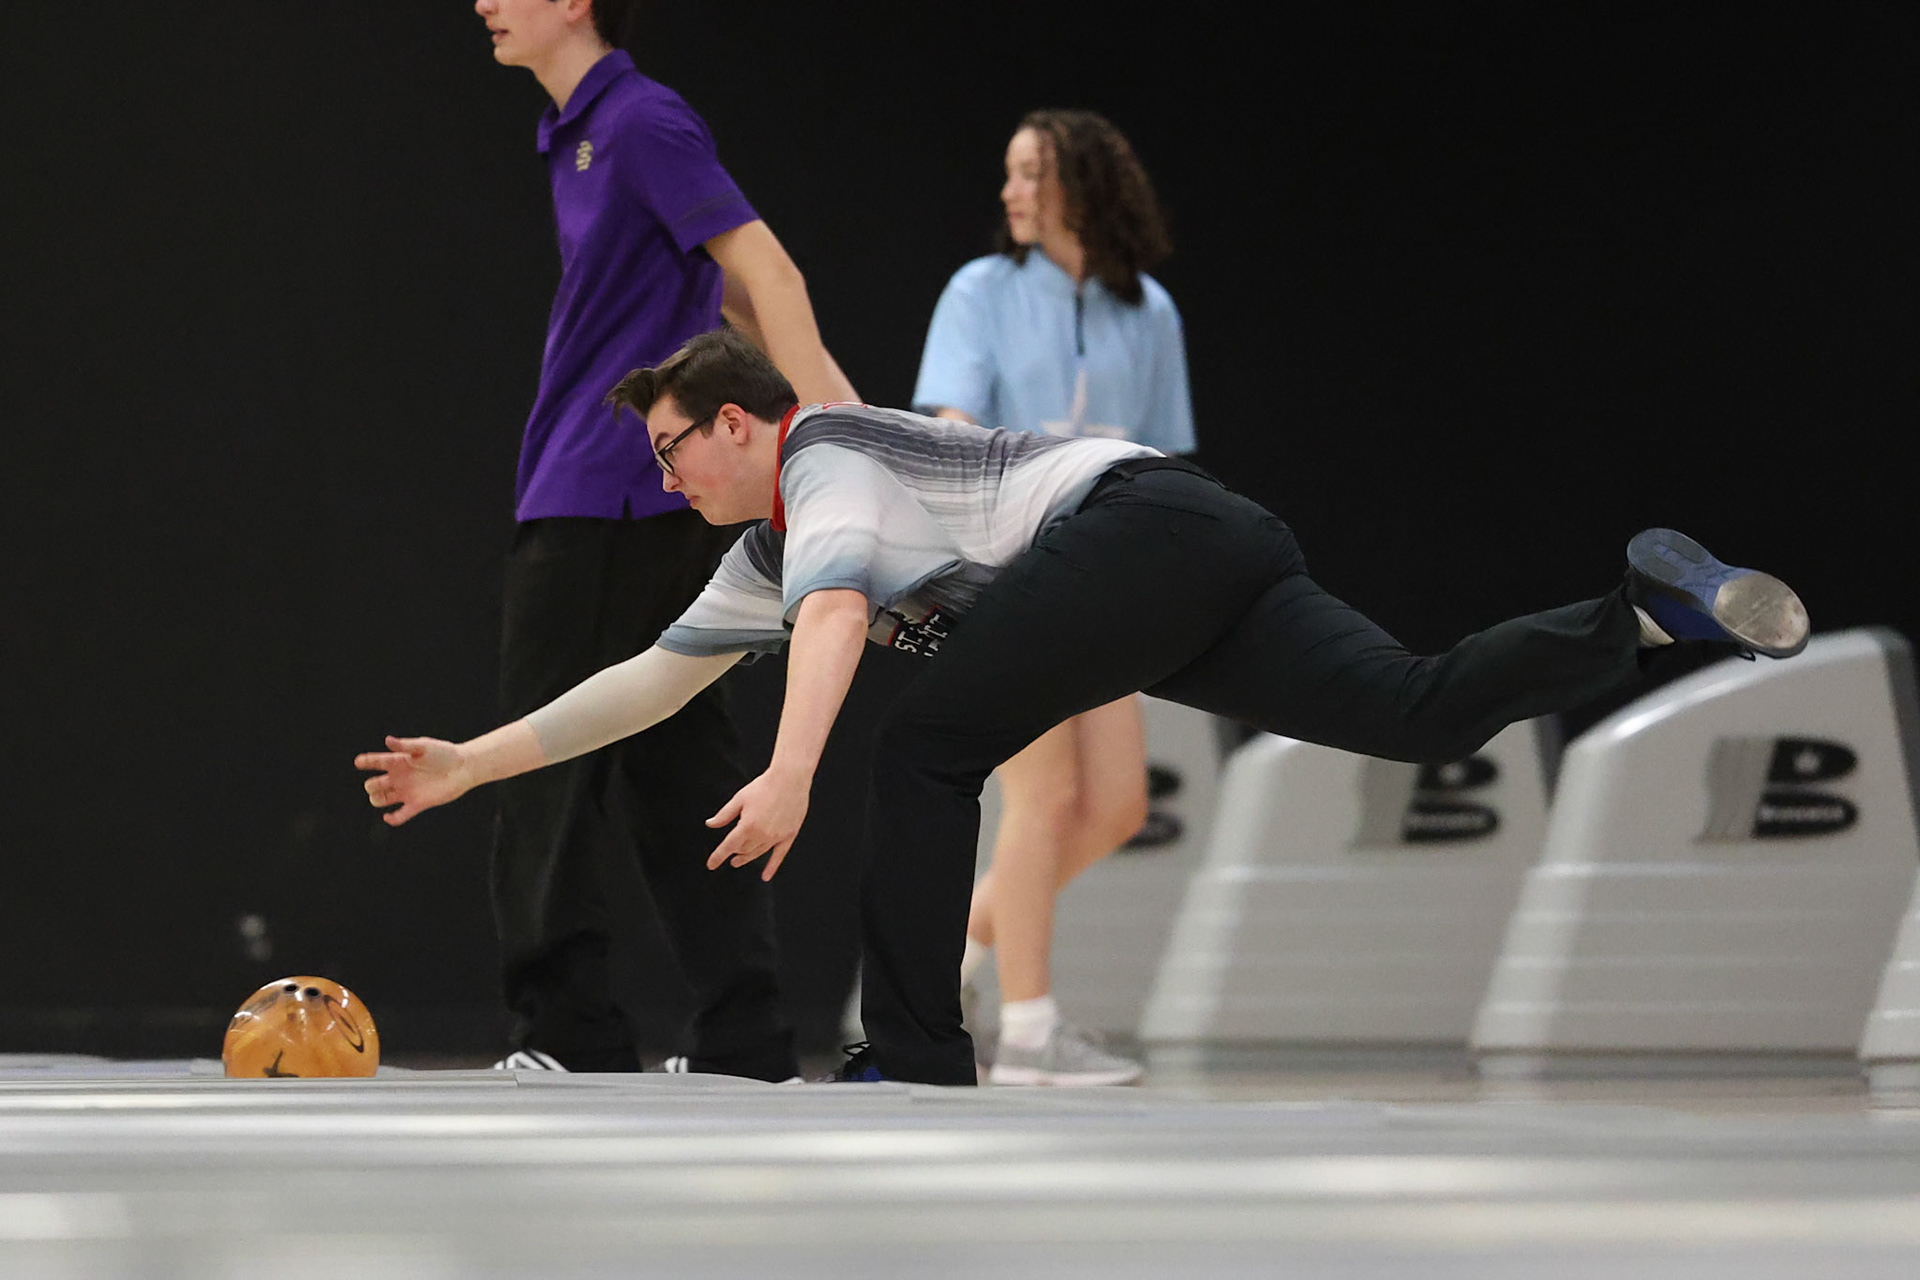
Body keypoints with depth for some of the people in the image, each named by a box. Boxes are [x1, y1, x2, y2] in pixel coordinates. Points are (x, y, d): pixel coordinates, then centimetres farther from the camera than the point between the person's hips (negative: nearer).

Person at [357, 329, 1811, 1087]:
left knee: (929, 746, -7)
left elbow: (834, 618, -19)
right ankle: (1648, 604, -20)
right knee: (1420, 710, -8)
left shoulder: (822, 454, 2)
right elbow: (650, 680, 36)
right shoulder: (763, 556, 30)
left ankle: (915, 1060, -11)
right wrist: (473, 764, 34)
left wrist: (792, 772, -34)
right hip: (1222, 553, 9)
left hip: (1137, 516, -9)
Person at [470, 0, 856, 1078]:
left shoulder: (643, 122, -11)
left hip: (604, 507, -9)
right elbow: (738, 301, 22)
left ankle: (573, 1037, -6)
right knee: (679, 765, 8)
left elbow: (770, 277, -17)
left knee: (552, 767, -7)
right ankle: (746, 1048, 8)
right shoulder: (579, 136, 18)